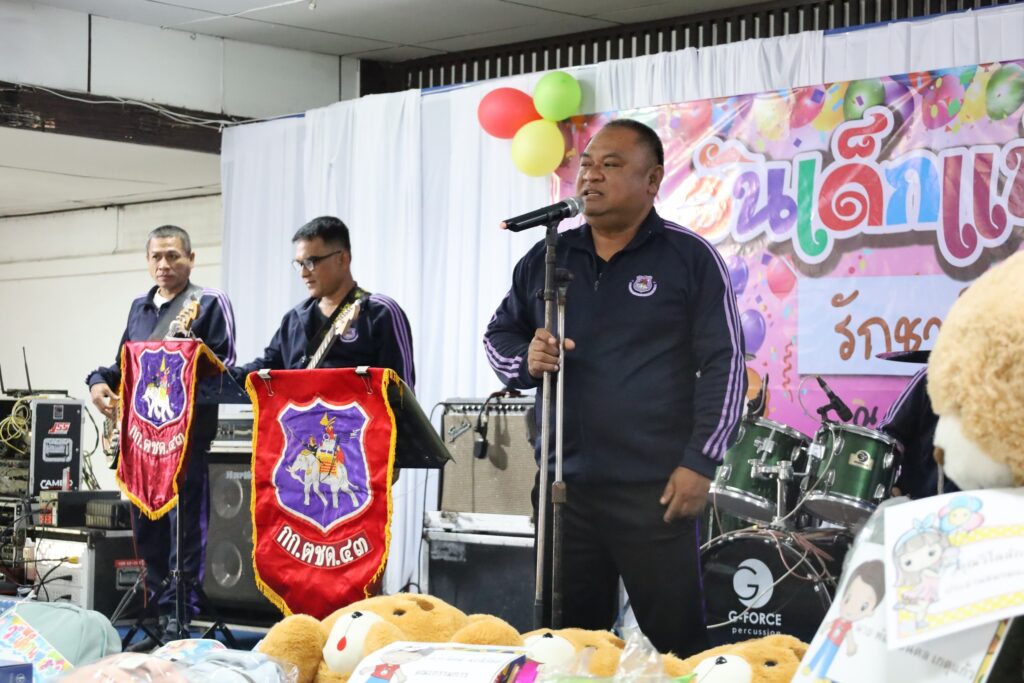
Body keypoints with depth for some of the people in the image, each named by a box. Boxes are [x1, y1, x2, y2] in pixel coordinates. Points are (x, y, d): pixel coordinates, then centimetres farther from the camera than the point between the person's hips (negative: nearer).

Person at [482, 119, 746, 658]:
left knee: (676, 640, 0)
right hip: (563, 486, 4)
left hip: (656, 489, -4)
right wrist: (524, 361, -5)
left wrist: (700, 462, -11)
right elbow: (498, 334, 19)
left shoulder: (689, 258, -2)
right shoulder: (546, 259, 10)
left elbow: (724, 364, -5)